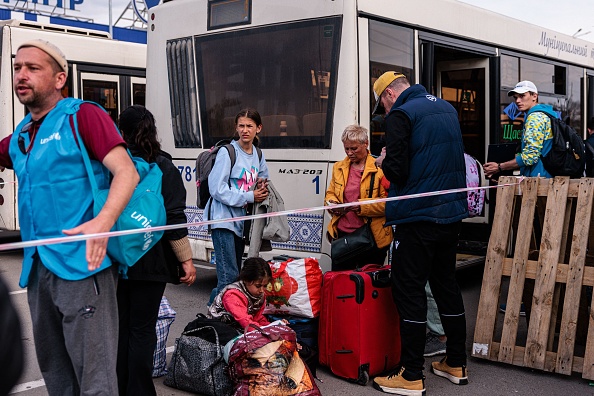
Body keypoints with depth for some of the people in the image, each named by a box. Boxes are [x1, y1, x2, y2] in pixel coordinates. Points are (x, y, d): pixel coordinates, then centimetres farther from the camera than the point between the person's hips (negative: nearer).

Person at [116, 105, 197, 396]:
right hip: (150, 262, -2)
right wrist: (186, 260, -6)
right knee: (142, 331, 4)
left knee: (119, 327, 13)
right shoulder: (163, 167, -6)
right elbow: (174, 218, -11)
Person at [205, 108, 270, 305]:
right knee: (229, 276, -13)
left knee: (235, 273, 13)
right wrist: (249, 197, -15)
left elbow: (263, 182, 26)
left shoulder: (258, 156, 11)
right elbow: (218, 189, -16)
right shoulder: (227, 152, -10)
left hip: (242, 219, 8)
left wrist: (263, 186, 1)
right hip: (223, 218, -8)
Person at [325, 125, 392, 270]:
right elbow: (330, 193, 22)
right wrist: (331, 203, -1)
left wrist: (361, 205, -21)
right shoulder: (338, 167, 13)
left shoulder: (379, 169, -5)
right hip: (342, 233, 5)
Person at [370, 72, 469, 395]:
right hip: (451, 212, 8)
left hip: (418, 217, -8)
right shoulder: (447, 108, 13)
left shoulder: (400, 115, -12)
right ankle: (456, 364, 25)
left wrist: (385, 160, 3)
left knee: (409, 291, -1)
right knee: (446, 284, 16)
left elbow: (396, 170, -18)